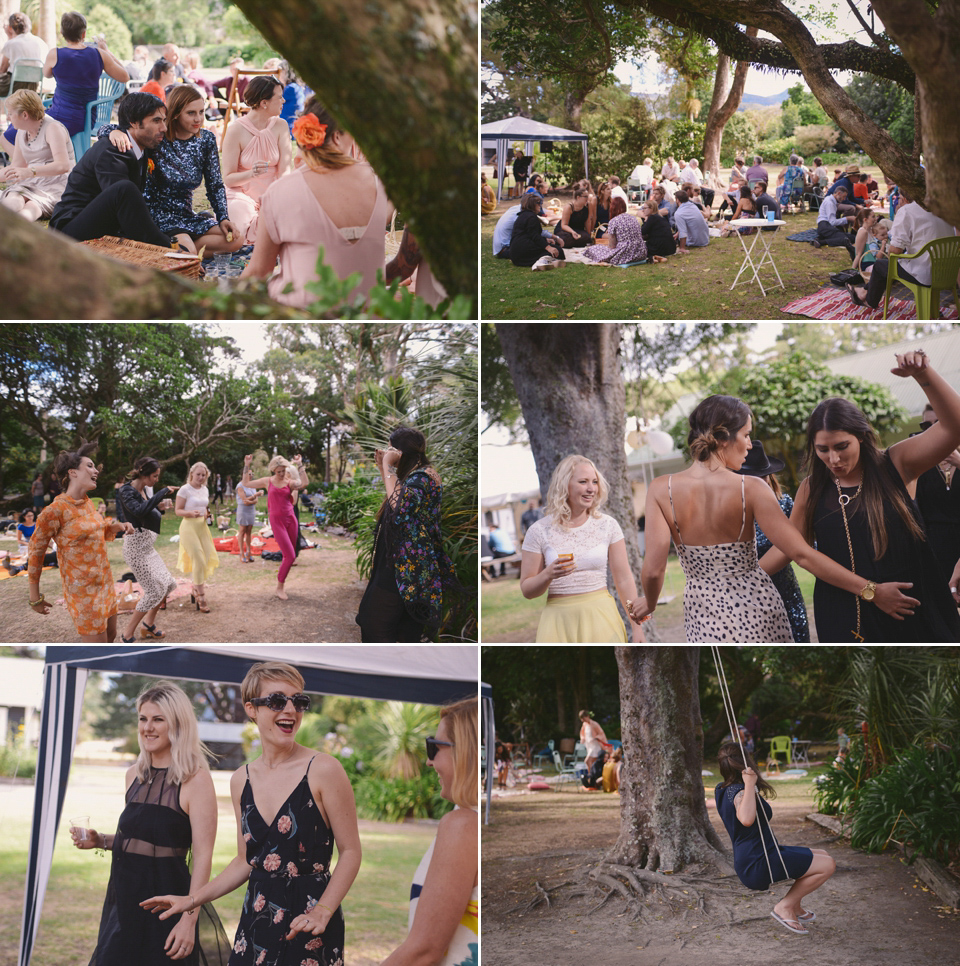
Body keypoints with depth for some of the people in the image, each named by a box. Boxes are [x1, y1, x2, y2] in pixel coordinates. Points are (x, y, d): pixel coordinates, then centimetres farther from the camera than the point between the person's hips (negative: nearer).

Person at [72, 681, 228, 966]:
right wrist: (100, 841, 4)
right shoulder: (135, 774, 9)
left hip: (165, 897, -7)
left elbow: (202, 857, -15)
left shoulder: (196, 779, -13)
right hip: (125, 897, 7)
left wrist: (189, 918, -21)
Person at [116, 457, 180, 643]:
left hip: (147, 546, 9)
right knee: (153, 592, -8)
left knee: (167, 585, 13)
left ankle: (149, 624, 30)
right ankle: (127, 635, 1)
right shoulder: (126, 491, -15)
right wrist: (162, 493, -31)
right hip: (136, 546, -9)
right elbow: (139, 511, -35)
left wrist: (160, 507, -1)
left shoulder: (143, 491, 11)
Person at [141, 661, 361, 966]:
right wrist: (192, 900, 12)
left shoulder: (323, 770, -9)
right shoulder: (241, 780, 7)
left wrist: (322, 911, -18)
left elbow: (350, 852, -7)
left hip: (309, 925, -5)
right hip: (256, 920, 5)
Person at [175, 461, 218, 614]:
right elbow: (178, 510, -7)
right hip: (189, 527, -7)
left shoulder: (205, 490, 12)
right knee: (199, 560, -12)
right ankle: (201, 599, -6)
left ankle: (195, 590, 22)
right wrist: (190, 513, -26)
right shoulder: (185, 489, -8)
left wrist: (207, 514, 2)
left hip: (202, 526, 7)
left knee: (208, 559, 3)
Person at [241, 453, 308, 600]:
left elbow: (304, 483, -18)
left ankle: (281, 585, 28)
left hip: (291, 518, 3)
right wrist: (247, 466, 1)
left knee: (290, 556, 10)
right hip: (276, 520, -3)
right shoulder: (268, 481, 3)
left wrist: (299, 465, -15)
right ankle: (279, 588, 1)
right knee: (290, 556, -11)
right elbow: (246, 483, 7)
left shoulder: (290, 483, 2)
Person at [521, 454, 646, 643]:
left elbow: (624, 580, 5)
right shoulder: (539, 531, -1)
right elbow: (527, 590, 2)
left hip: (601, 619, 1)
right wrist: (549, 574, -18)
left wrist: (637, 627, 2)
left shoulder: (608, 525, 3)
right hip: (560, 621, -1)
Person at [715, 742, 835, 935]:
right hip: (758, 866, -11)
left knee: (820, 855, 19)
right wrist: (749, 785, -38)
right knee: (827, 865, -11)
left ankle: (795, 908, 22)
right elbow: (746, 819, -46)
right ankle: (785, 907, -1)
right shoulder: (740, 793, -23)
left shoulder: (721, 790, 6)